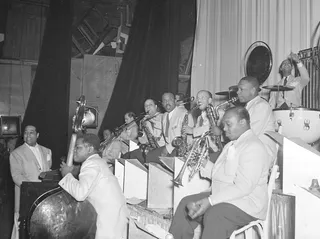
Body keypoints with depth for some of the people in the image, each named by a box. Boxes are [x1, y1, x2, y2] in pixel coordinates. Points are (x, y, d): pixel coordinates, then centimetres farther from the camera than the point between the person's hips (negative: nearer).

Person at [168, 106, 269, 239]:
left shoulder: (254, 147, -16)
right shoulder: (230, 146, 18)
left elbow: (243, 187, -24)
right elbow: (218, 174, 16)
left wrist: (210, 201, -27)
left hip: (246, 204, -10)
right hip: (221, 196, 10)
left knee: (213, 215, -34)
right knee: (186, 204, 3)